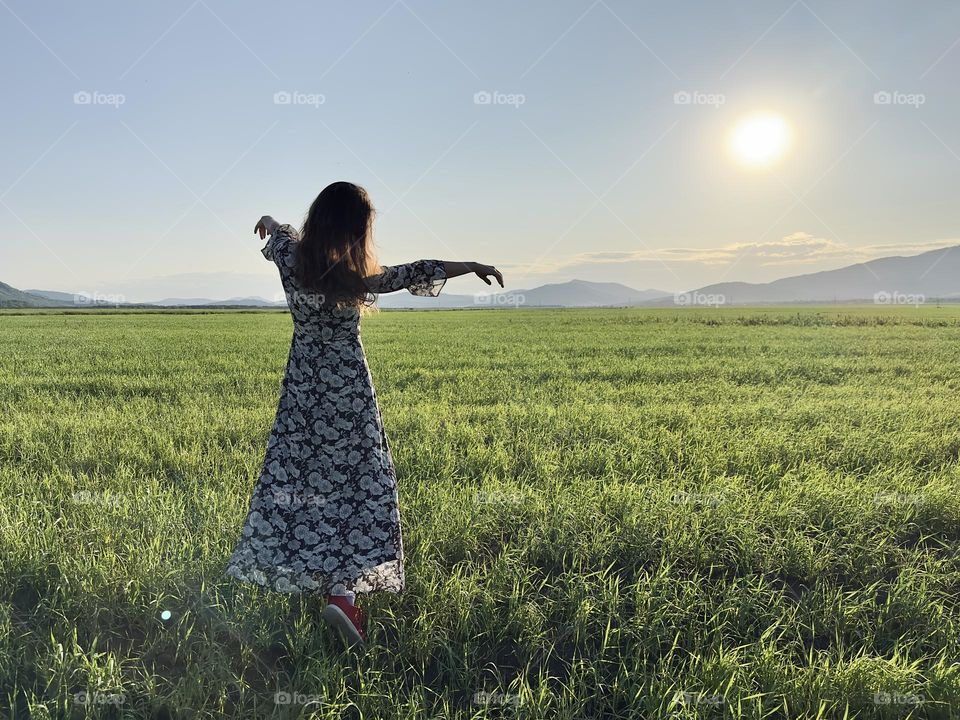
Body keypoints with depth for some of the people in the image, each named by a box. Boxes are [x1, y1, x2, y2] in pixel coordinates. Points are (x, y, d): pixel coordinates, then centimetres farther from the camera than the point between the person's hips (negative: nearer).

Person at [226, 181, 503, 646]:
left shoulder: (292, 260, -4)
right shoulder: (360, 277, -15)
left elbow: (278, 236, 20)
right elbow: (418, 272, -6)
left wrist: (269, 223, 44)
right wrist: (474, 266, 6)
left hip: (301, 389, 5)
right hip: (347, 390, -4)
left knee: (296, 481, 13)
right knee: (357, 482, -1)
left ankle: (311, 576, 27)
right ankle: (343, 591, -11)